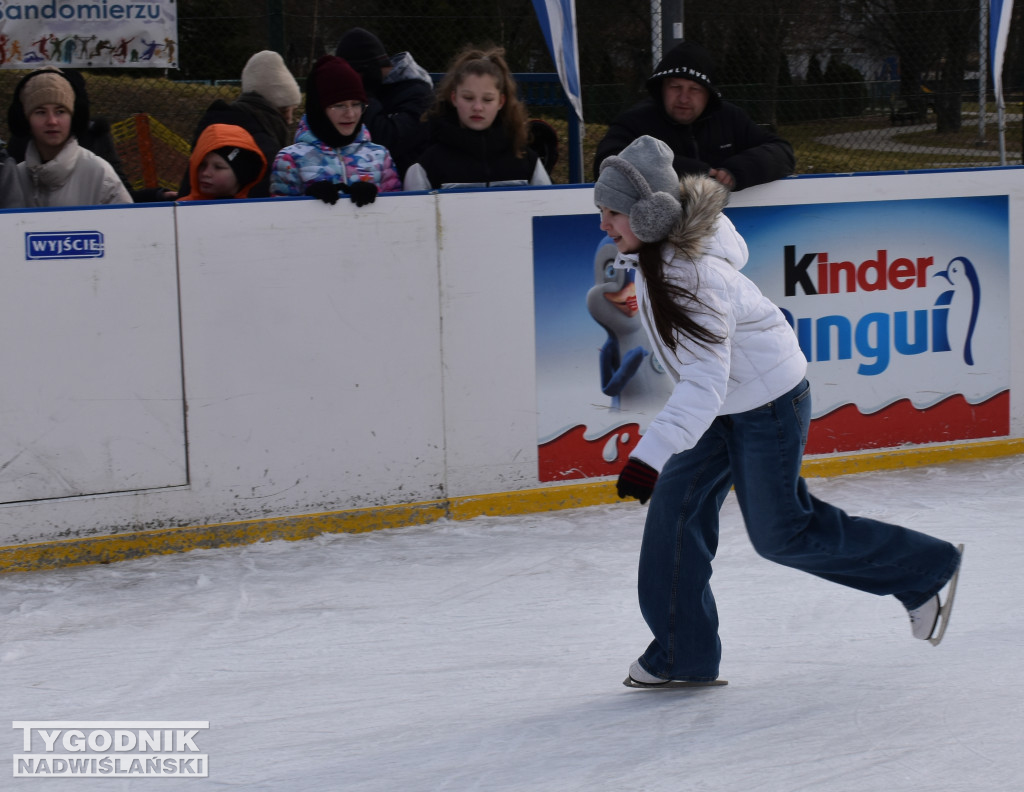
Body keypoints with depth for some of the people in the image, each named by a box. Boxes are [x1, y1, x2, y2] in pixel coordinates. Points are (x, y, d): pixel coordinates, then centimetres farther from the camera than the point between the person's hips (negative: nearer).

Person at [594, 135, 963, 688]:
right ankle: (684, 652, 8)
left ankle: (925, 569, 19)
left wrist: (649, 456, -51)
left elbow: (704, 386, -42)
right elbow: (734, 250, 14)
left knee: (780, 532, 2)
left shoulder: (695, 280, -34)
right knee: (675, 508, 1)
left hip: (768, 402, -9)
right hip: (725, 400, 9)